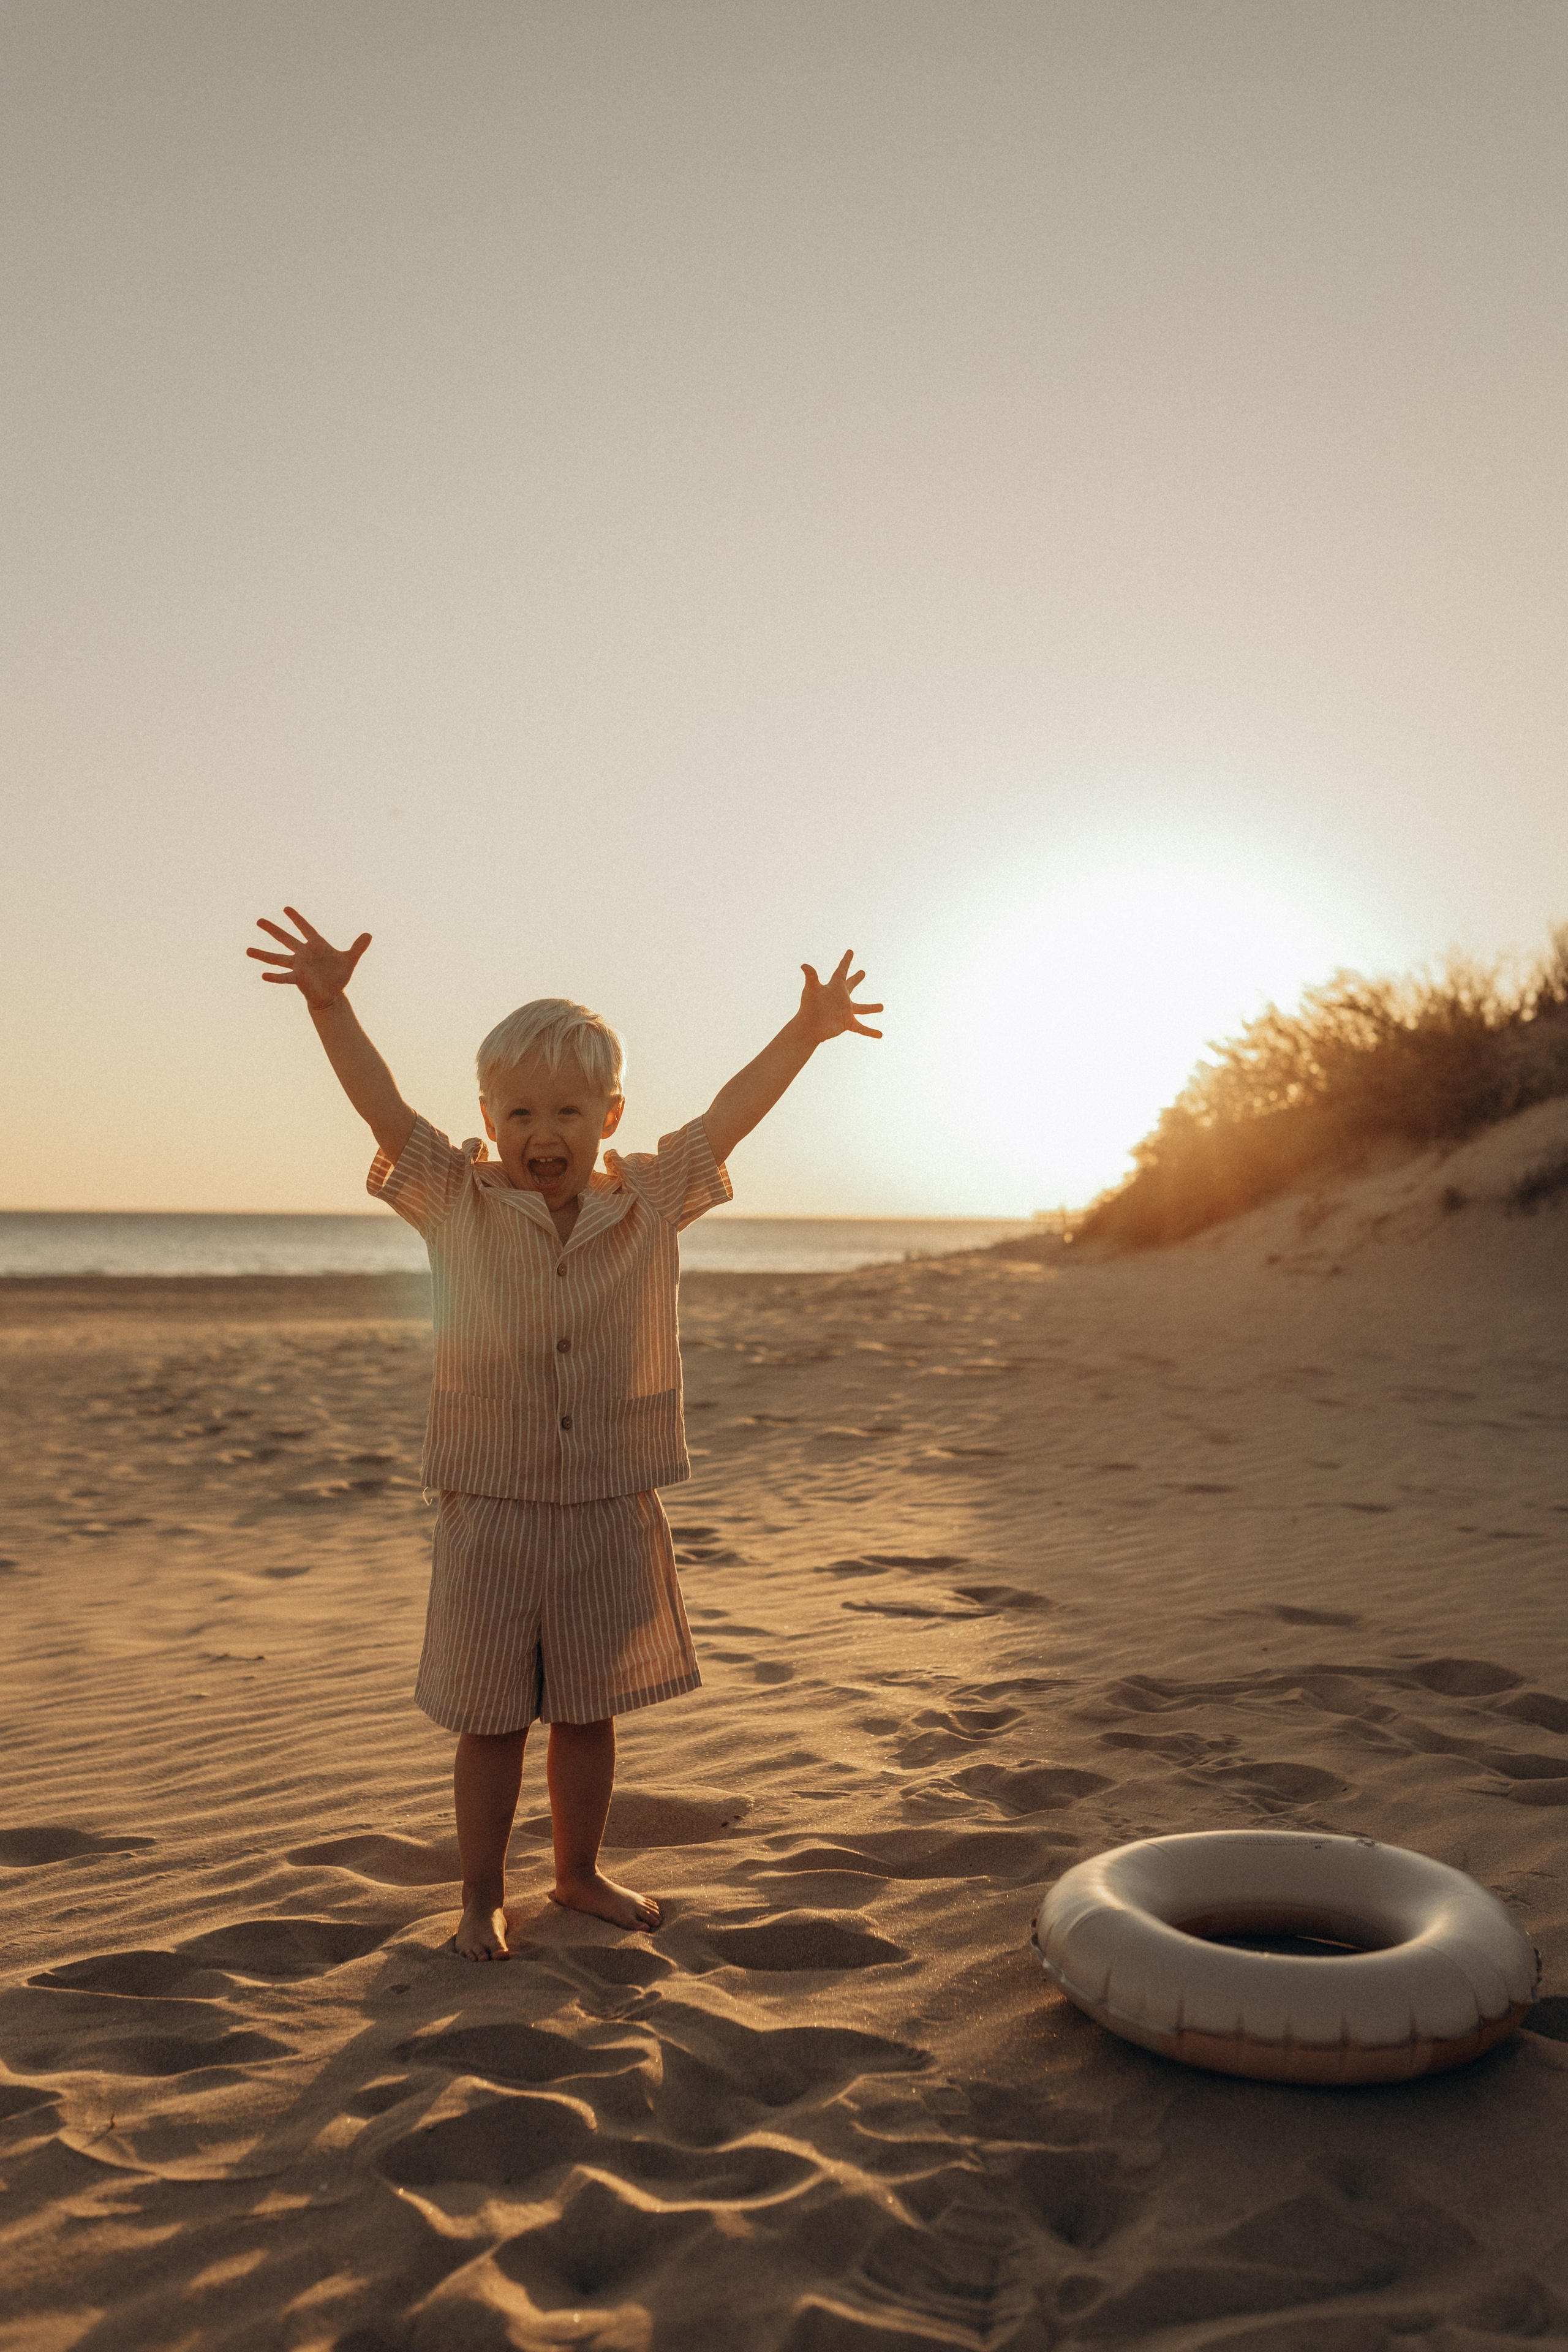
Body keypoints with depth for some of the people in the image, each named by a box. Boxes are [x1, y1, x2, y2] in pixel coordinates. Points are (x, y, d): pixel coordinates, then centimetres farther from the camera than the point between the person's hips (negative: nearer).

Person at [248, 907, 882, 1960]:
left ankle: (581, 1871, 37)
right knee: (492, 1718, 9)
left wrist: (806, 1031, -3)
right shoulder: (458, 1203, -3)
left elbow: (729, 1116, 1)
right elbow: (384, 1105, -10)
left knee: (590, 1711, 15)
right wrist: (330, 1003, -22)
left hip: (613, 1513, 2)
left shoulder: (650, 1202, 1)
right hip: (492, 1510, -1)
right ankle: (483, 1894, 29)